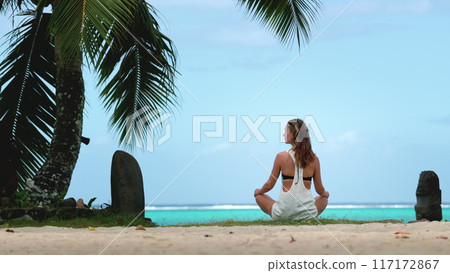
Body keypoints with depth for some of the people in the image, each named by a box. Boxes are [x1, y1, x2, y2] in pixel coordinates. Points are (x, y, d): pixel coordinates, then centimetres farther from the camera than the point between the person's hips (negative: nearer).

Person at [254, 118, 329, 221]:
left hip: (283, 214, -2)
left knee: (259, 196, 29)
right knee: (324, 198, 37)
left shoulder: (281, 157, -8)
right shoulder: (314, 159, -2)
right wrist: (325, 193, 30)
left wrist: (258, 191, 24)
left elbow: (269, 185, 1)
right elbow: (319, 190, 6)